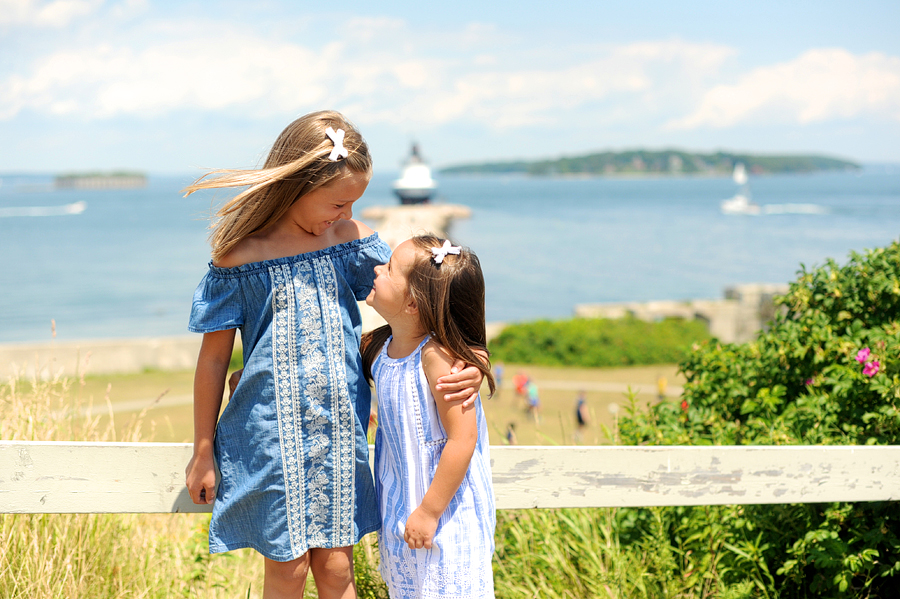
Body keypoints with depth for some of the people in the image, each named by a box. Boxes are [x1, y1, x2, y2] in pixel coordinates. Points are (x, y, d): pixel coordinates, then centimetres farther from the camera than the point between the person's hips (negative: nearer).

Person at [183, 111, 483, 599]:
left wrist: (464, 362, -15)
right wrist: (203, 452, 3)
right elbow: (214, 357, -2)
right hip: (272, 435, -3)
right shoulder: (239, 256, -10)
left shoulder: (350, 239, -1)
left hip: (340, 430, 3)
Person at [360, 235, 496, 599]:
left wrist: (430, 512, -21)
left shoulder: (438, 356, -24)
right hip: (400, 506, 8)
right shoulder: (379, 348, -1)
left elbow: (463, 439, -25)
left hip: (445, 510, -8)